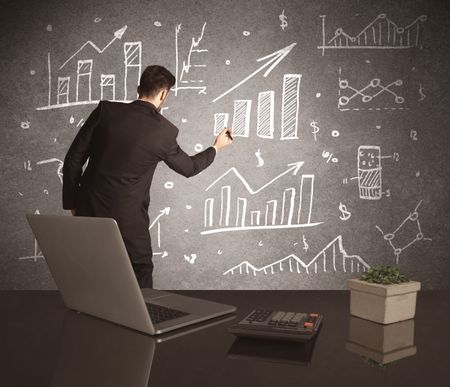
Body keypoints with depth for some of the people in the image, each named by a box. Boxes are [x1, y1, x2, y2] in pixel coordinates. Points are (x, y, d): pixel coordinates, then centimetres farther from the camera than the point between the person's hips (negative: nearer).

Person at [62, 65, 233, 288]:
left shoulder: (106, 110, -4)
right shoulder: (165, 131, -8)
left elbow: (73, 159, -2)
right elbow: (188, 168, 11)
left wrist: (72, 202, 10)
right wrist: (216, 147, 28)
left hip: (88, 211, 3)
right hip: (127, 220, -3)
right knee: (141, 278, 15)